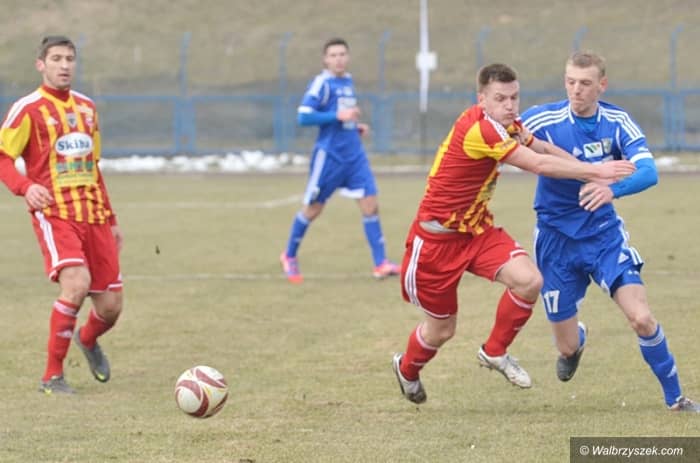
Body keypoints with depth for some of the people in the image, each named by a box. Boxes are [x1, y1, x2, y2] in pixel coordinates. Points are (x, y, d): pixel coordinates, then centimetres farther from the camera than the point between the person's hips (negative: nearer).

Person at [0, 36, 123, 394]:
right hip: (54, 213, -6)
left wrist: (110, 220, 24)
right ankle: (52, 376, -14)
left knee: (110, 306, 2)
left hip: (93, 216, 6)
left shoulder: (86, 107, 17)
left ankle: (87, 339, 40)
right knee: (76, 283, -28)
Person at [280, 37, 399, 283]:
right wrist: (338, 116, -22)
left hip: (354, 155, 6)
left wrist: (356, 126, 8)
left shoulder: (348, 81, 12)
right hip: (328, 155, -6)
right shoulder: (322, 83, -11)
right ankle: (289, 256, 26)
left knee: (370, 205, -4)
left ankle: (380, 263, -3)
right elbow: (304, 116, -18)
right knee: (313, 208, 5)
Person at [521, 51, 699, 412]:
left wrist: (612, 189, -42)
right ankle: (576, 341, 46)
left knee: (642, 319, -16)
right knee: (568, 347, 6)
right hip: (556, 238, -1)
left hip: (604, 233, 1)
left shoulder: (618, 123, -10)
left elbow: (648, 172, -23)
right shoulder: (543, 120, -15)